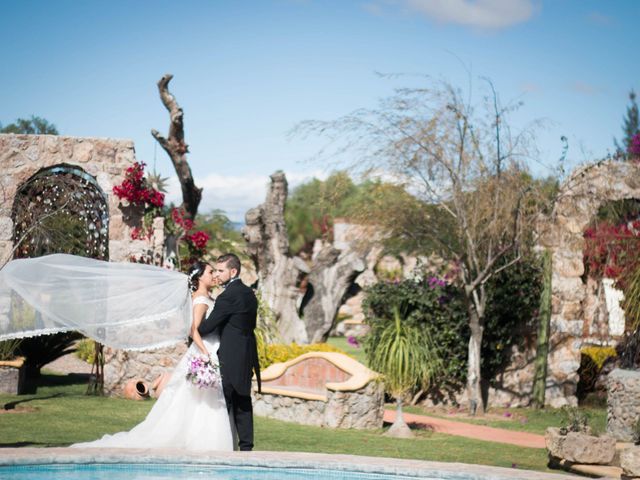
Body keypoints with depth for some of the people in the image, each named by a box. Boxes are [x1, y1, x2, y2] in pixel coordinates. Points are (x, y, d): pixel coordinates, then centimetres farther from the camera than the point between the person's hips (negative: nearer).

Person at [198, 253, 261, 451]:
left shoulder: (228, 296, -16)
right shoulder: (249, 294, 12)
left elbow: (208, 326, -15)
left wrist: (194, 331, 6)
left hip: (230, 359, -9)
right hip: (247, 358, 9)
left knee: (223, 403, -3)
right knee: (242, 403, 10)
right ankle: (246, 446, 10)